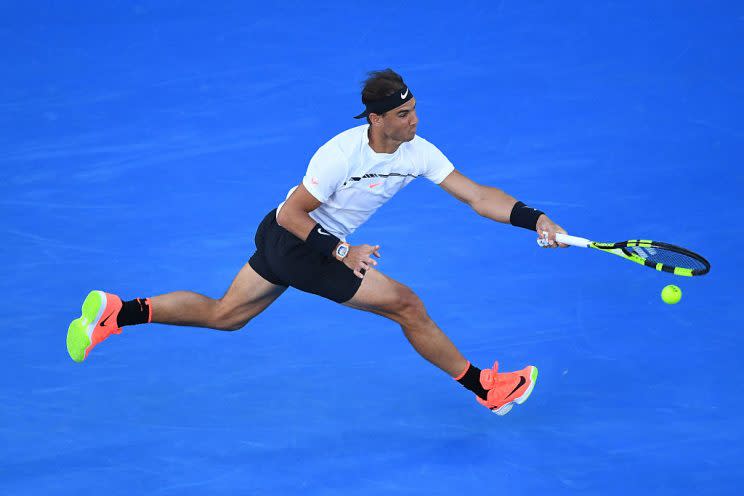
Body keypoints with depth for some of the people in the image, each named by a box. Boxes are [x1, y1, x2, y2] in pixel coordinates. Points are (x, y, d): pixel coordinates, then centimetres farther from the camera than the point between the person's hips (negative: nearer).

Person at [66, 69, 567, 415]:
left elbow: (478, 196, -10)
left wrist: (537, 220, -19)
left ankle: (116, 312, 18)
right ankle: (486, 389, 9)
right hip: (298, 242, -8)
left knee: (221, 315, 19)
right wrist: (341, 253, -22)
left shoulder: (418, 152, -8)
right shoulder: (342, 154, -28)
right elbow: (292, 214, -20)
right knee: (408, 306, -4)